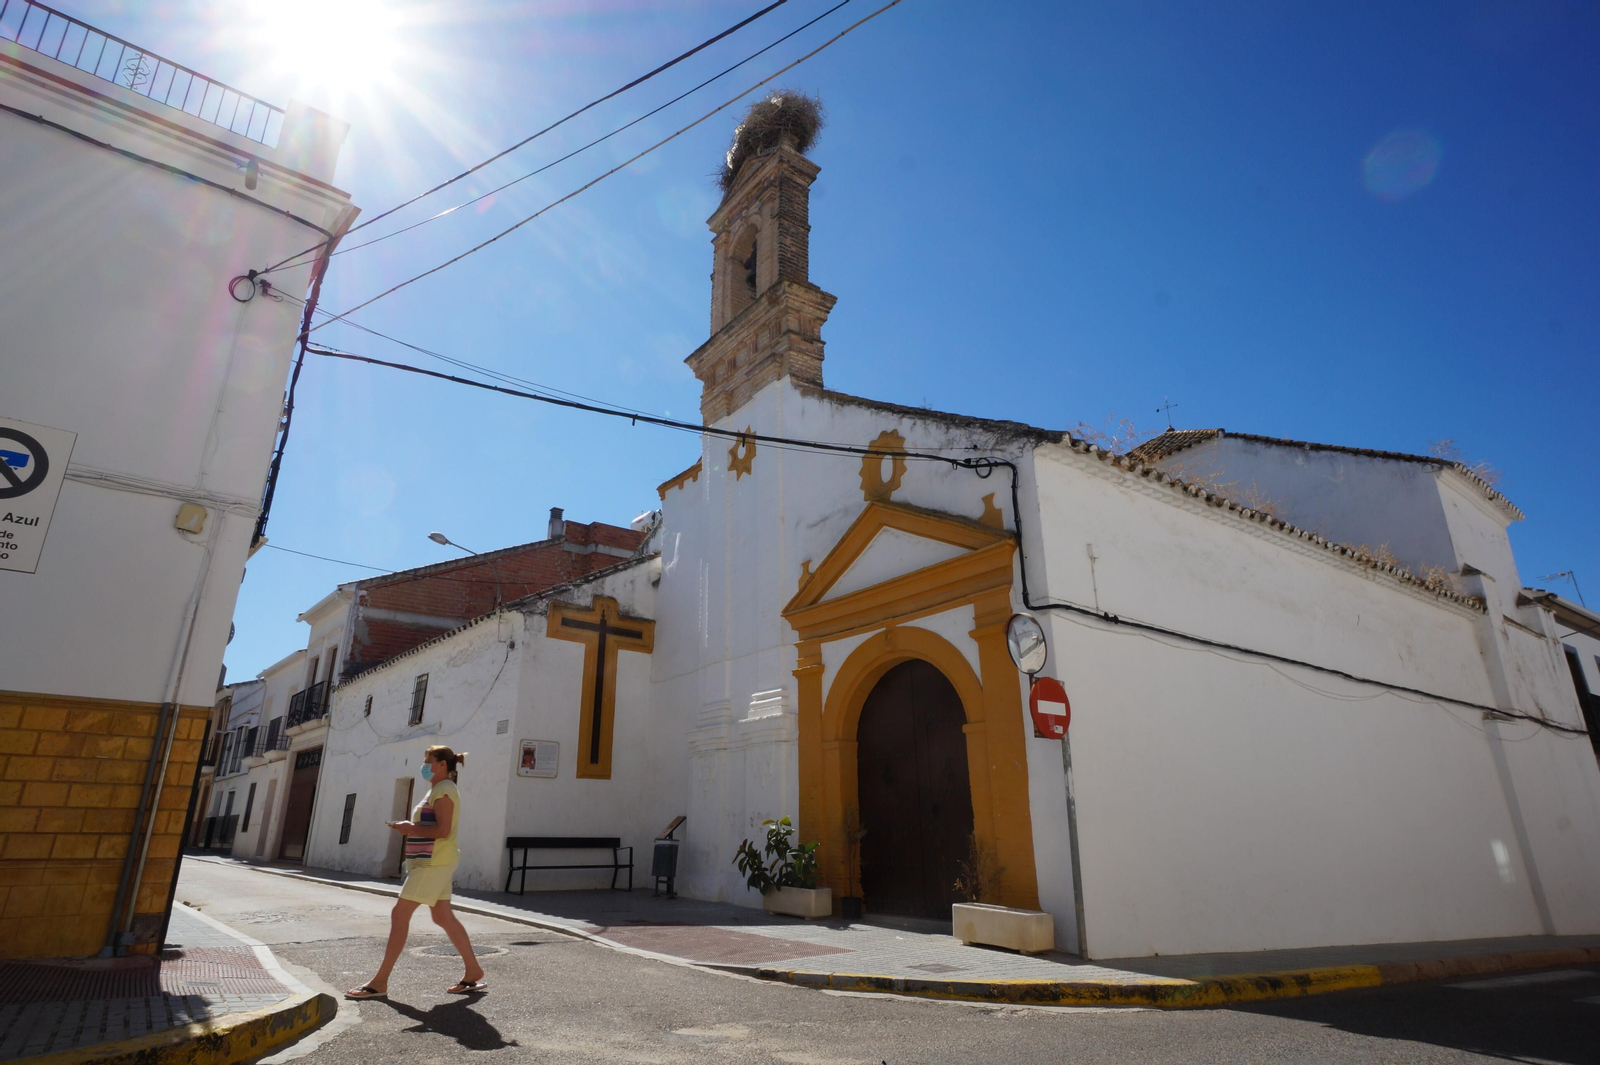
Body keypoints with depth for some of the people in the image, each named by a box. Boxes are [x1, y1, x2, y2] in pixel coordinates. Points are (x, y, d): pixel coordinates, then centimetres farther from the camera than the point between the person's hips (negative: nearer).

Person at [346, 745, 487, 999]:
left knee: (400, 914, -6)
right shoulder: (438, 790, 20)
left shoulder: (444, 790, -12)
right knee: (443, 917, 10)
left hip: (434, 862, -11)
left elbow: (443, 830, -21)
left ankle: (380, 982, 2)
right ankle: (474, 973, 15)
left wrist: (410, 828, -13)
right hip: (431, 861, 11)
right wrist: (410, 828, 12)